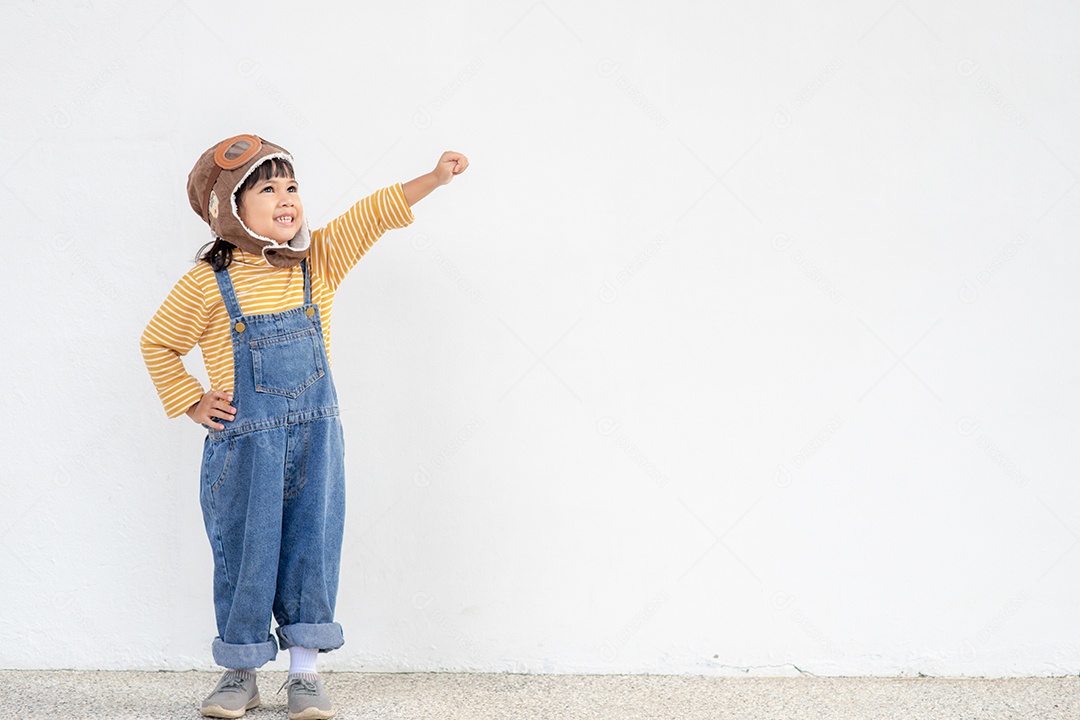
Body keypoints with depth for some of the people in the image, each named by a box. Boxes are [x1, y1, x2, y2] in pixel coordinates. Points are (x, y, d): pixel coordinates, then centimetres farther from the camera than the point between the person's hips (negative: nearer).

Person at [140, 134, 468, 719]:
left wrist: (435, 177, -11)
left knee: (312, 548, 5)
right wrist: (192, 404, -1)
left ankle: (304, 672, 15)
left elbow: (372, 214, -1)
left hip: (314, 437, 3)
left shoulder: (316, 260, 2)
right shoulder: (205, 285, -7)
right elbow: (158, 345, 5)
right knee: (245, 555, 4)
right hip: (244, 445, -3)